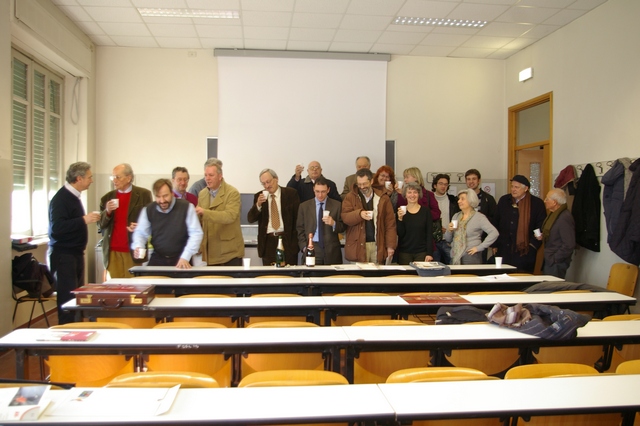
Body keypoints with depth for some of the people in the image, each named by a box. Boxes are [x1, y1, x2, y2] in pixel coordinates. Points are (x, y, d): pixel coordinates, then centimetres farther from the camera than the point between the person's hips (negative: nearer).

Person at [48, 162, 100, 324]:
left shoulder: (73, 196, 13)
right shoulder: (61, 198, -16)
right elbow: (57, 228, -26)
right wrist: (84, 220, -25)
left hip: (76, 253, 9)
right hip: (64, 255, -9)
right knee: (68, 298, -8)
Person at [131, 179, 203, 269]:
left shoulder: (186, 207, -9)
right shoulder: (148, 210, 1)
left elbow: (196, 233, -10)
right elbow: (140, 233, 7)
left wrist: (185, 257, -18)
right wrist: (138, 247, -15)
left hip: (180, 260, -2)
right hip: (157, 259, 3)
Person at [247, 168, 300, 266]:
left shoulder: (291, 193, 2)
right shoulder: (259, 196, 9)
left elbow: (298, 216, 3)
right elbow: (250, 219, 2)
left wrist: (296, 239, -3)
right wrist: (258, 204, -15)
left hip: (288, 240, -2)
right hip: (268, 241, 2)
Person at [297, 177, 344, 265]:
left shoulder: (337, 205, 7)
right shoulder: (304, 206, 8)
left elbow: (342, 227, 7)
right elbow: (300, 229, 8)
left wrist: (333, 223, -14)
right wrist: (304, 247, -2)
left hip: (331, 251, 0)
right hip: (311, 248, 0)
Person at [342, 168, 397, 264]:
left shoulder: (383, 198, 7)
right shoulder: (350, 198, 5)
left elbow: (390, 223, 4)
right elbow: (344, 217, -6)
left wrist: (391, 245, -2)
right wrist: (359, 214, -25)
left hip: (378, 245, 1)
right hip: (357, 247, -1)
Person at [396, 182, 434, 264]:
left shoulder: (426, 211, 2)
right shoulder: (401, 211, 3)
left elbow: (430, 234, 0)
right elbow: (400, 234, -2)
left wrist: (429, 253, -7)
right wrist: (400, 219, -16)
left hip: (422, 252, 0)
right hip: (404, 252, 1)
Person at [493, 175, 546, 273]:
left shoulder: (537, 203, -1)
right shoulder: (504, 200, 10)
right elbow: (496, 223, 13)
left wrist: (533, 244, -8)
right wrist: (495, 245, 10)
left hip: (525, 251, -3)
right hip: (504, 249, 3)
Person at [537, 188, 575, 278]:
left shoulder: (565, 218, -21)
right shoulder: (553, 214, 9)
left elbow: (569, 245, -23)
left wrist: (554, 259, -16)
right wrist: (543, 236, 5)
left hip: (556, 264, -9)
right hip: (549, 261, 9)